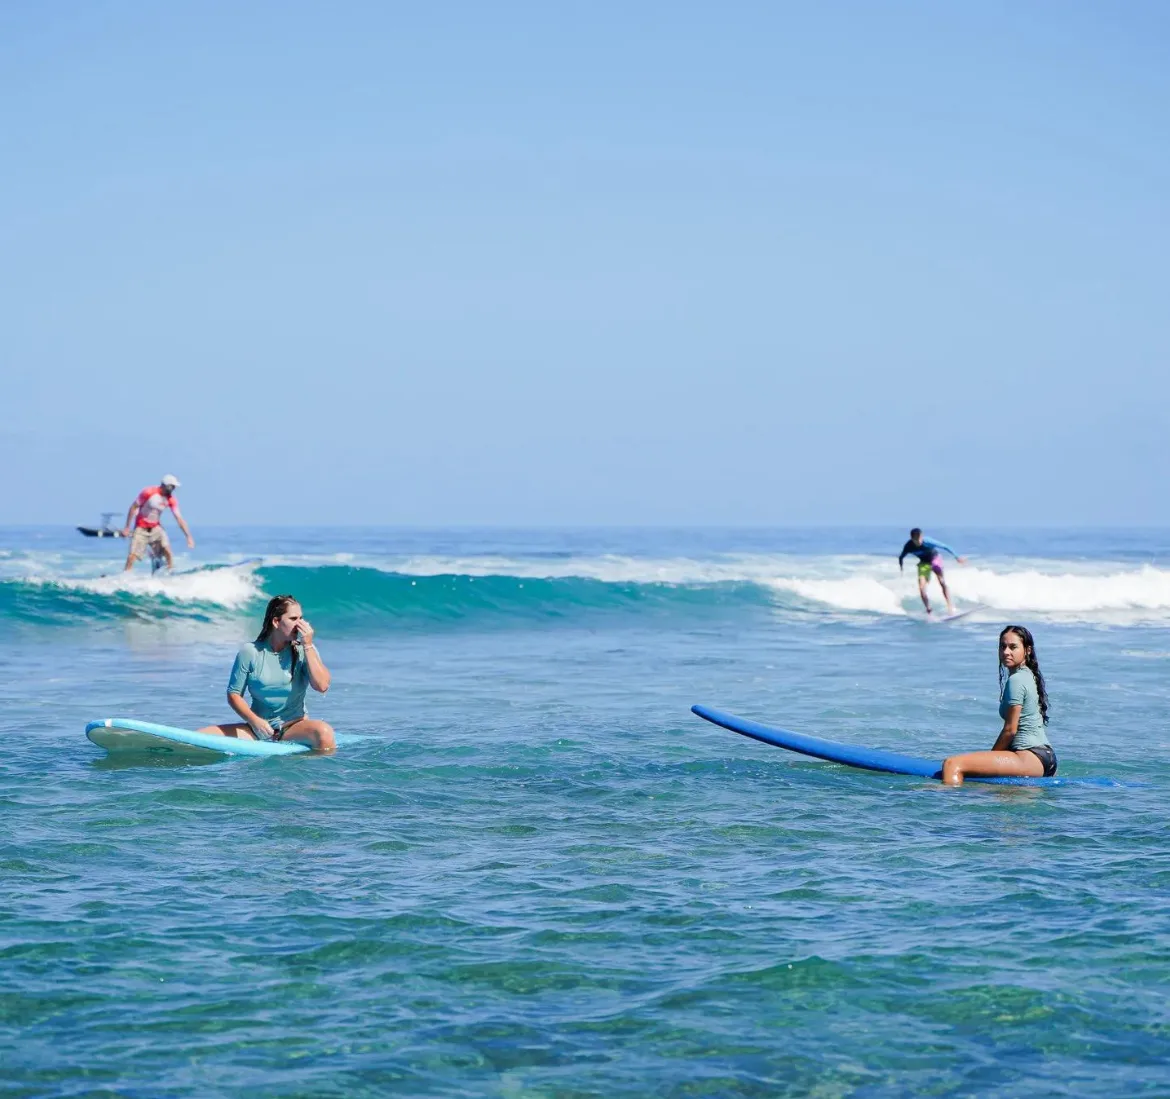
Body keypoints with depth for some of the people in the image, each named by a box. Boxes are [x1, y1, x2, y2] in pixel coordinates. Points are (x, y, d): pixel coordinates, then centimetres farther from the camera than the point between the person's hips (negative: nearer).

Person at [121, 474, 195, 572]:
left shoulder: (171, 500, -9)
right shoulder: (149, 492, -19)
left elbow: (179, 518, -8)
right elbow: (133, 507, -11)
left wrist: (188, 536, -15)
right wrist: (127, 528, -11)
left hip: (156, 528, 3)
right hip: (141, 529, -3)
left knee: (167, 550, -18)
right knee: (132, 556, -10)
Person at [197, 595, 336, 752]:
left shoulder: (304, 650, 1)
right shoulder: (250, 652, -1)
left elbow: (322, 686, -14)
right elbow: (234, 694, 1)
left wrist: (308, 645, -14)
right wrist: (254, 720, -17)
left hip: (294, 725, -1)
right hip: (257, 728, 1)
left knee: (324, 732, -35)